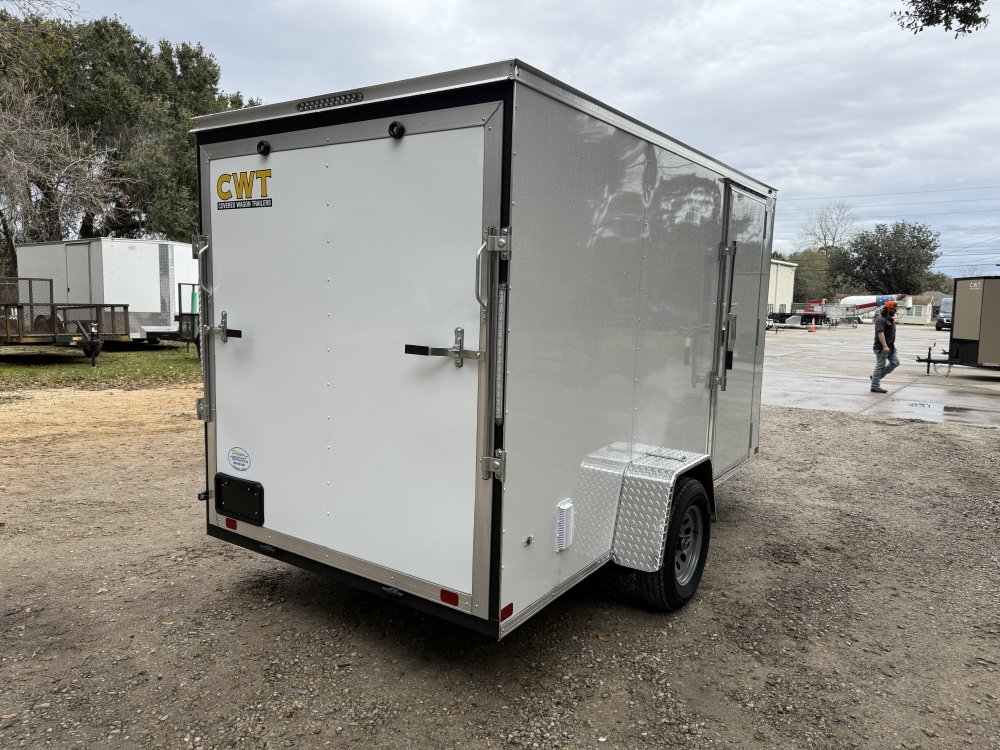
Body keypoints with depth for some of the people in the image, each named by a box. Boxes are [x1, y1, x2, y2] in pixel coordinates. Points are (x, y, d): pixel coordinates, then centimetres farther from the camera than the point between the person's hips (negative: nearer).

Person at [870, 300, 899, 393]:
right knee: (880, 366, -5)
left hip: (890, 347, 9)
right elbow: (880, 333, -24)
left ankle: (876, 377, 14)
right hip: (882, 348, -9)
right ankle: (875, 386, 1)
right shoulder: (881, 320, -14)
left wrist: (892, 346, 24)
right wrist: (885, 346, -31)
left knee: (895, 362, 6)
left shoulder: (890, 319, 17)